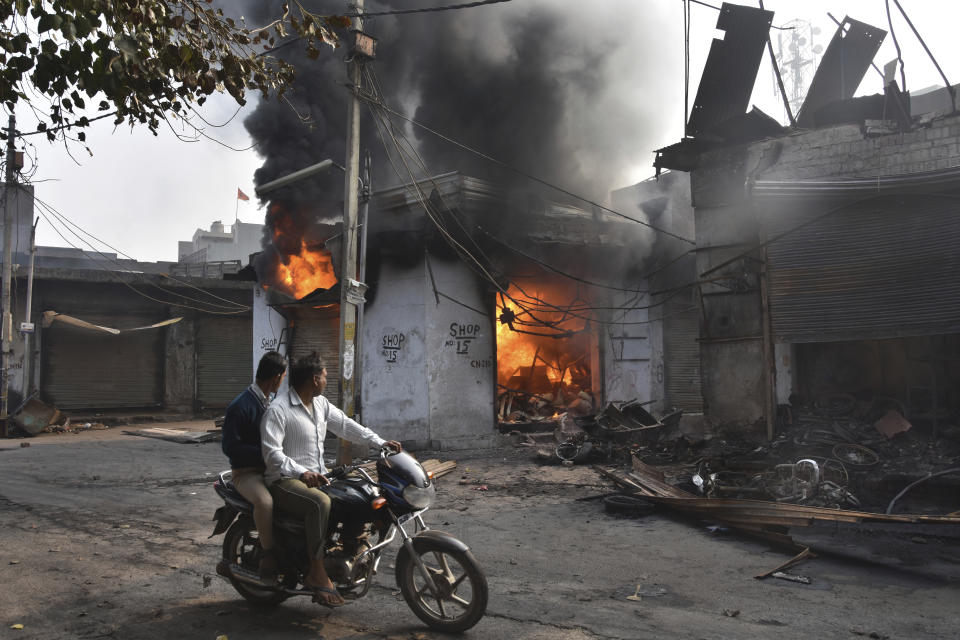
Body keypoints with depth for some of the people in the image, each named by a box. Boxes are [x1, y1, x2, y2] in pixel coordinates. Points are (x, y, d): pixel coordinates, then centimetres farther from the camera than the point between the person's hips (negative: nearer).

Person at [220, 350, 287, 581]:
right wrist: (264, 454, -21)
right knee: (265, 501, -37)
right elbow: (229, 447, -17)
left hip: (273, 468, 8)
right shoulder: (240, 406, -13)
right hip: (247, 472, -7)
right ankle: (268, 555, -22)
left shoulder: (273, 403, 14)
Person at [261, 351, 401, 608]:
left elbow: (345, 425, 14)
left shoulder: (321, 404, 12)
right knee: (321, 502, -36)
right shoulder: (278, 410, -15)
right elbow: (271, 452, -23)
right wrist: (301, 473, -37)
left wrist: (380, 442, 2)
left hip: (317, 476, 9)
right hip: (286, 481, -9)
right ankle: (317, 573, -28)